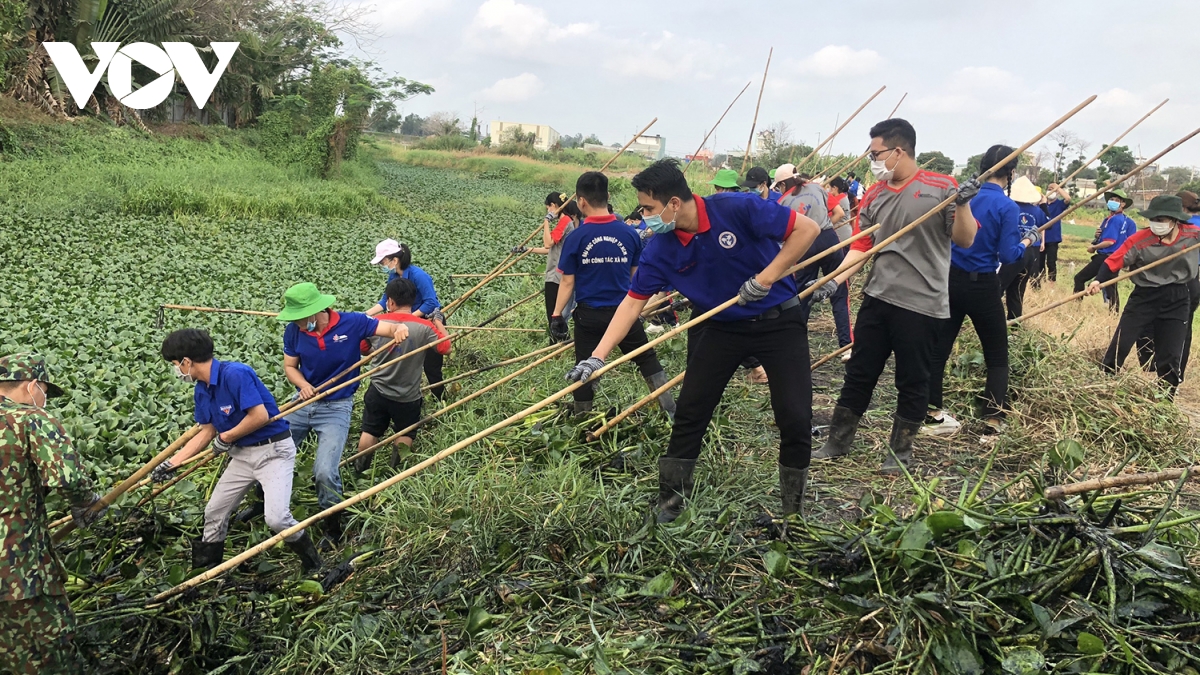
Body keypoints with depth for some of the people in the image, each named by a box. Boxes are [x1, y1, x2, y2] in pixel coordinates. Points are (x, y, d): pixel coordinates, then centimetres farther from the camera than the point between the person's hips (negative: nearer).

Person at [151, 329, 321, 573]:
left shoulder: (235, 374, -23)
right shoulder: (201, 391, 5)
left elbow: (260, 416, -28)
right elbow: (206, 432, 15)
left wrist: (225, 438, -12)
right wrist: (172, 463, 14)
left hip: (273, 450, -9)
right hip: (242, 454, 9)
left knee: (276, 518, -20)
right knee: (214, 513, 14)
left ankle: (313, 563, 5)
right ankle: (205, 570, 35)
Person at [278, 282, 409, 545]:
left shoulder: (351, 323, -17)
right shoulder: (294, 331, -9)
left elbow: (390, 328, -14)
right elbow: (289, 366, 3)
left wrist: (400, 329, -39)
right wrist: (303, 384, -18)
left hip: (336, 408, -4)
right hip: (303, 404, 4)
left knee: (325, 472, -16)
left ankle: (332, 527, 9)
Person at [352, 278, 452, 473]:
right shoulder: (424, 327, -21)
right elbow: (446, 348, -8)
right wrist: (439, 322, 3)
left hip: (378, 392, 2)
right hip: (408, 397, -1)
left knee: (370, 432, 20)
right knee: (405, 435, 20)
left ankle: (361, 470, 23)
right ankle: (394, 471, 8)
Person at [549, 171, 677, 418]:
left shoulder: (576, 238, -10)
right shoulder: (629, 234, -4)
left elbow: (568, 282, -7)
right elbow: (636, 276, 6)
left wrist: (557, 315, 1)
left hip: (589, 314, -1)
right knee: (648, 360, 13)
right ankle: (672, 412, 10)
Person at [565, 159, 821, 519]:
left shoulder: (737, 209, -24)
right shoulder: (661, 249, -11)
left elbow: (807, 228, -19)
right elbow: (633, 302, -7)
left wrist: (765, 278, -21)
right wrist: (598, 356, -14)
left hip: (778, 320, -3)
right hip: (720, 326, 4)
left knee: (795, 417, -6)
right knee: (690, 411, 0)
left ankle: (794, 507, 14)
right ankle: (670, 500, 15)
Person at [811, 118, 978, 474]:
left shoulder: (940, 187, -6)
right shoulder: (874, 195, 7)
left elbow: (965, 241, -6)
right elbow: (860, 247, 8)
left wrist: (962, 204, -24)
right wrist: (833, 281, -6)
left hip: (921, 304, -4)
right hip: (877, 298, 5)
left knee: (912, 382, 7)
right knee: (859, 373, 12)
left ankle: (900, 450, 23)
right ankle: (837, 442, 24)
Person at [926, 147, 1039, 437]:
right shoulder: (1008, 207, -13)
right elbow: (1007, 256, -15)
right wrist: (1027, 241, 3)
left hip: (952, 280, 5)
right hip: (982, 286, -5)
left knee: (938, 348, 10)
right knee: (997, 358, 8)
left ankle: (933, 414, 16)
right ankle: (993, 423, 3)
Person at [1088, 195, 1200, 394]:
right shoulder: (1139, 240, -14)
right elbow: (1114, 260, -18)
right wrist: (1099, 280, -33)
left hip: (1177, 300, 2)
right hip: (1144, 297, -2)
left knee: (1171, 357, 5)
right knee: (1120, 346, -4)